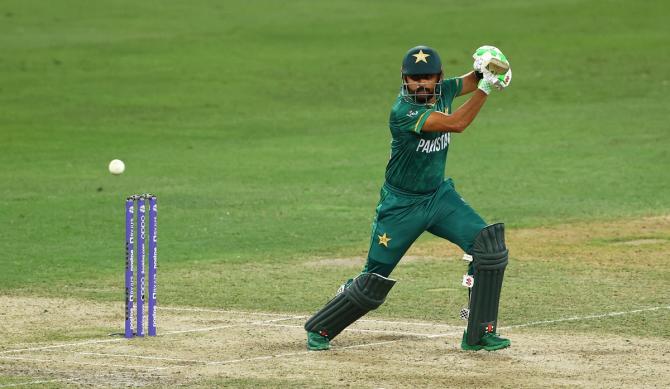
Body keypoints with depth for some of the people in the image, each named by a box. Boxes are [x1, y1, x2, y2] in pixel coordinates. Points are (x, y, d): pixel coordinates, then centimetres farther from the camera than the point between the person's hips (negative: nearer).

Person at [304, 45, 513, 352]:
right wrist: (485, 87, -31)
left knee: (489, 245, -12)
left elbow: (470, 82, 11)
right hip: (401, 205, -6)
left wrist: (485, 72, -13)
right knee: (374, 282, 1)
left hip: (439, 196, 6)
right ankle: (320, 329, 24)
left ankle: (479, 334, -4)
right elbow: (456, 123, -33)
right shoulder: (403, 112, -26)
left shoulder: (442, 92, -5)